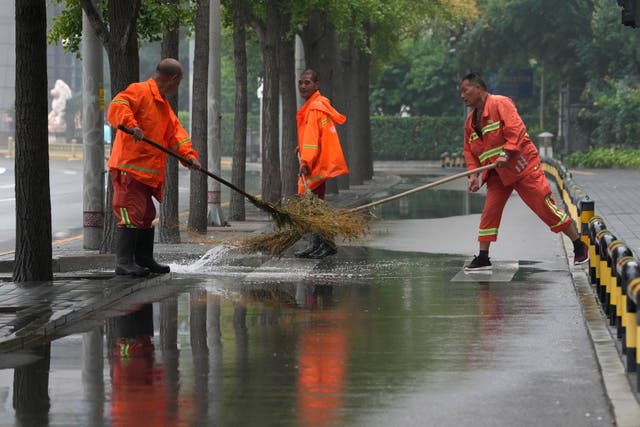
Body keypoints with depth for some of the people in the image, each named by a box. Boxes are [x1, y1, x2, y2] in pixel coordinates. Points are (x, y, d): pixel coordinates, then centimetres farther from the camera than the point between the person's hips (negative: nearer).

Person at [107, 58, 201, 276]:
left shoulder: (163, 105, 22)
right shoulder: (139, 91, -8)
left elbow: (175, 132, 20)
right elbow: (117, 106, -23)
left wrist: (188, 154, 5)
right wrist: (131, 125, -39)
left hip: (148, 172, 10)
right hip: (129, 167, -10)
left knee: (147, 214, 16)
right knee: (132, 213, -13)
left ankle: (144, 259, 25)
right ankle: (123, 262, -13)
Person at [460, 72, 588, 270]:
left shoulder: (500, 104, -11)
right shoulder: (471, 120, 13)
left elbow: (516, 130, -22)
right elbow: (470, 151, 15)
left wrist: (506, 154, -32)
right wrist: (473, 174, 0)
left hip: (522, 166, -7)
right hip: (497, 173, 7)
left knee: (545, 206, -7)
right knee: (490, 212, -3)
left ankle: (579, 246, 3)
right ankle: (483, 258, 3)